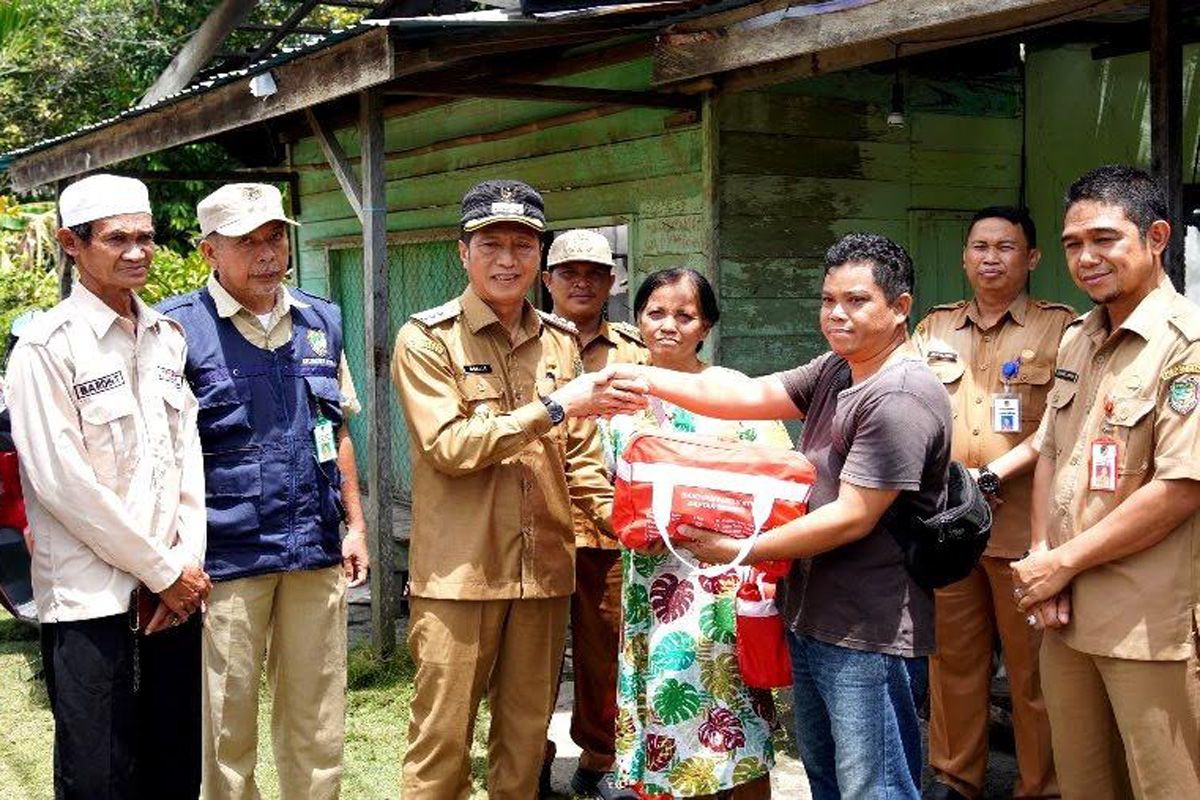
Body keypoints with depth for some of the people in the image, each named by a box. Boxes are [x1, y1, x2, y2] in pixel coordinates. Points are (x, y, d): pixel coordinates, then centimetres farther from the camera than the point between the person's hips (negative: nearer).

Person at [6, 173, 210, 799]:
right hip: (90, 600, -5)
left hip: (175, 589, 6)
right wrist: (163, 572, -10)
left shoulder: (167, 336, 11)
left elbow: (188, 454, 10)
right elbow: (62, 482, -13)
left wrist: (187, 562, -2)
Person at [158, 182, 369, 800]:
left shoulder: (320, 321, 11)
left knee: (317, 726, 12)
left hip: (317, 553, 4)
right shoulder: (179, 327, -5)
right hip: (226, 560, -4)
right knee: (227, 728, 6)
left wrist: (354, 524, 14)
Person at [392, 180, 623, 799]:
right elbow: (448, 446, -15)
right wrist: (552, 408, -18)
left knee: (526, 735, 14)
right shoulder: (426, 339, -5)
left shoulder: (559, 342, 10)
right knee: (442, 738, 2)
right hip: (458, 571, -4)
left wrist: (618, 515, -1)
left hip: (544, 568, 5)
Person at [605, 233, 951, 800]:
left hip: (867, 635, -10)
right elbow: (750, 397, 5)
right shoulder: (834, 371, 10)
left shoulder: (901, 397, -20)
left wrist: (744, 551, -18)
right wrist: (650, 381, -8)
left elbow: (853, 517, -22)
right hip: (812, 619, 10)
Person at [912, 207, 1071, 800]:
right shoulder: (934, 328, 13)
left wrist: (994, 474, -17)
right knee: (952, 657, 12)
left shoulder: (1061, 328, 0)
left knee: (1033, 664, 3)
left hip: (1023, 525, -4)